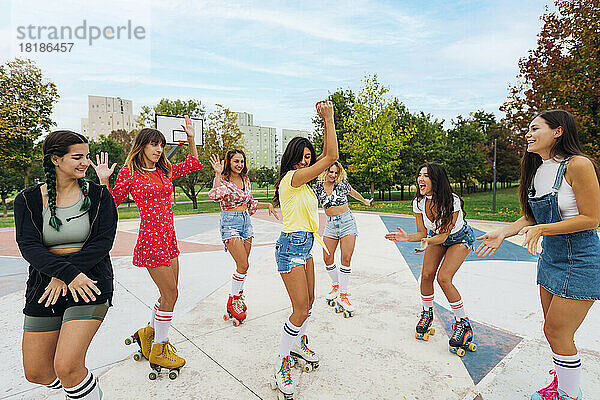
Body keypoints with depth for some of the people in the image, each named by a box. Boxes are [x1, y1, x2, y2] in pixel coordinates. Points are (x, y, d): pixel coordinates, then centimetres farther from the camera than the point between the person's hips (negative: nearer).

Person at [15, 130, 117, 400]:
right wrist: (69, 273, -24)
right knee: (36, 372, 11)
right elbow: (28, 246, -9)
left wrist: (63, 276, -16)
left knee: (67, 367, -14)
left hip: (90, 283, -3)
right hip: (44, 285, 3)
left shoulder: (98, 195, -1)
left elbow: (103, 242, -8)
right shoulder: (28, 200, 3)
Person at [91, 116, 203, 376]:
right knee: (170, 294, -2)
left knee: (169, 294, 14)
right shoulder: (128, 174, -4)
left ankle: (149, 332, 38)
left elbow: (192, 164, 20)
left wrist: (191, 138, 11)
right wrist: (103, 180, -12)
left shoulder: (165, 171, 11)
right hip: (150, 238, -7)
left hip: (168, 238, 7)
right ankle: (158, 352, 16)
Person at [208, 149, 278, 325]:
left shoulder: (245, 180, 10)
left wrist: (268, 205, 13)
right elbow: (215, 195, -31)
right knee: (243, 265, -10)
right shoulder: (223, 179, -8)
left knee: (243, 266, 9)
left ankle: (238, 297, 28)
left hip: (246, 221, 6)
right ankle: (232, 301, 10)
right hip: (230, 222, -6)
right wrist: (218, 174, -29)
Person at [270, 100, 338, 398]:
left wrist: (328, 121, 9)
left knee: (308, 302, 19)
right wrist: (328, 118, -10)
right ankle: (281, 366, 11)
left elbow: (326, 155, 15)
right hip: (292, 246, -10)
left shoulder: (301, 178, 11)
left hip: (304, 246, 10)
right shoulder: (291, 178, -16)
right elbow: (331, 157, -17)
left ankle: (299, 344, 40)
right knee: (300, 310, -6)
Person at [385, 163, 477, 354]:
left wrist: (428, 242, -49)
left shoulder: (452, 201, -33)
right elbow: (422, 233, -13)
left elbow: (443, 235, -29)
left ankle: (463, 324, 0)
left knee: (443, 278, -19)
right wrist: (406, 237, -32)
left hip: (460, 238, -4)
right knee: (426, 274, -10)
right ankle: (427, 313, 16)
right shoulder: (419, 202, -19)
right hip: (435, 236, 5)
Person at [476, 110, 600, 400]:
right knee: (553, 331, 17)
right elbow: (532, 216, 12)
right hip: (550, 258, 8)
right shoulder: (536, 170, 6)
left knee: (558, 333, -1)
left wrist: (541, 229, -23)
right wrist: (504, 233, -1)